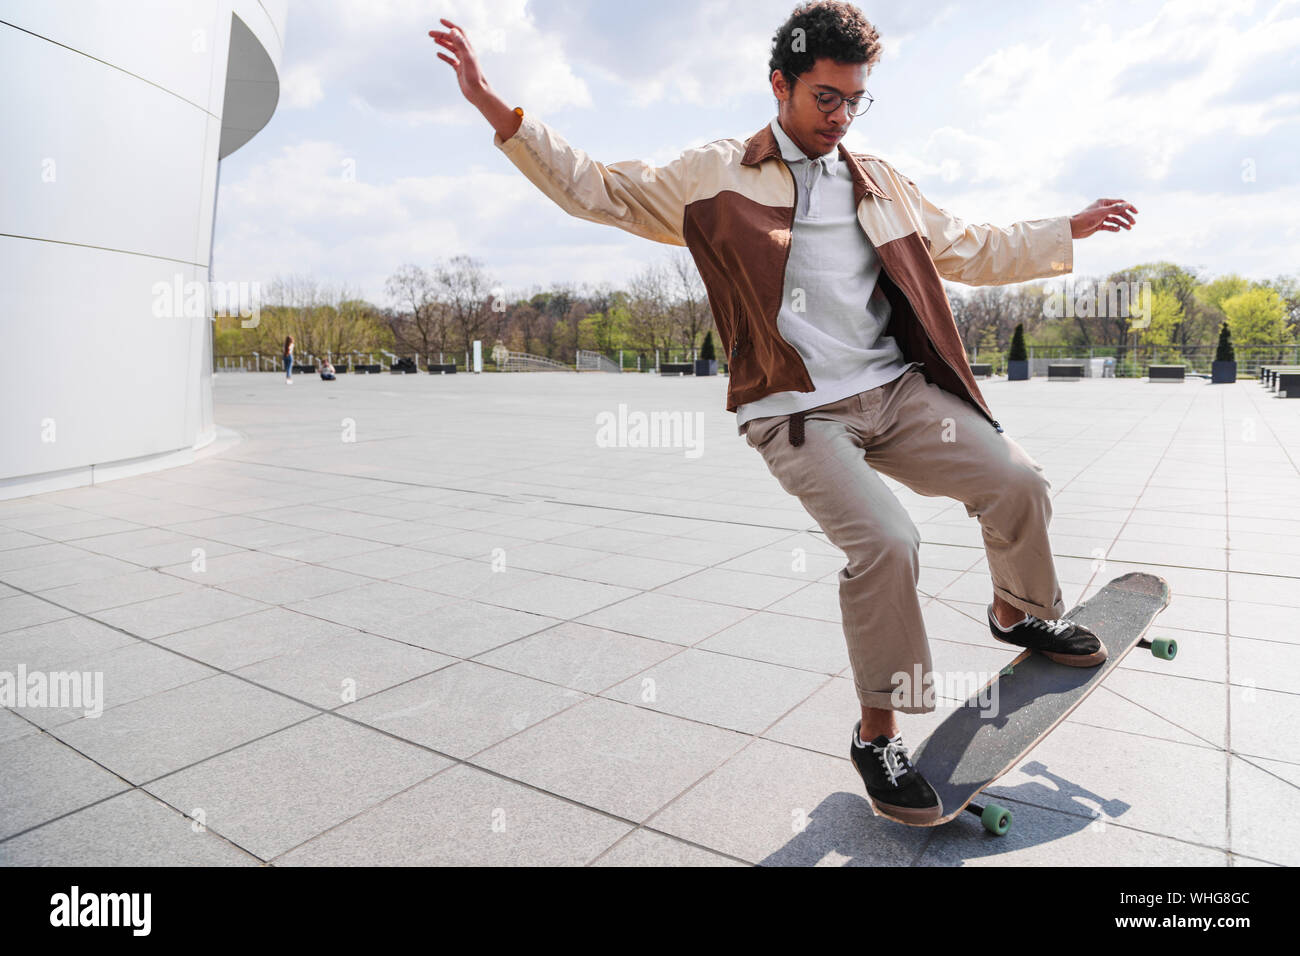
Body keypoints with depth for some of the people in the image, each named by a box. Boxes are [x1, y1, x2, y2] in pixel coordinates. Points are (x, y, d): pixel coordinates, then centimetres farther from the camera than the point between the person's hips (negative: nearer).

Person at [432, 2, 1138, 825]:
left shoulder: (883, 185, 20)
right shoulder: (718, 176, 7)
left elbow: (974, 253, 29)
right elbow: (596, 190, 8)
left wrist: (1070, 229, 27)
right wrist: (498, 110, 0)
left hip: (896, 389, 5)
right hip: (797, 414, -5)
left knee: (1019, 482, -8)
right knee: (887, 544, -24)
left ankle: (1021, 613, 26)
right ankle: (877, 734, 0)